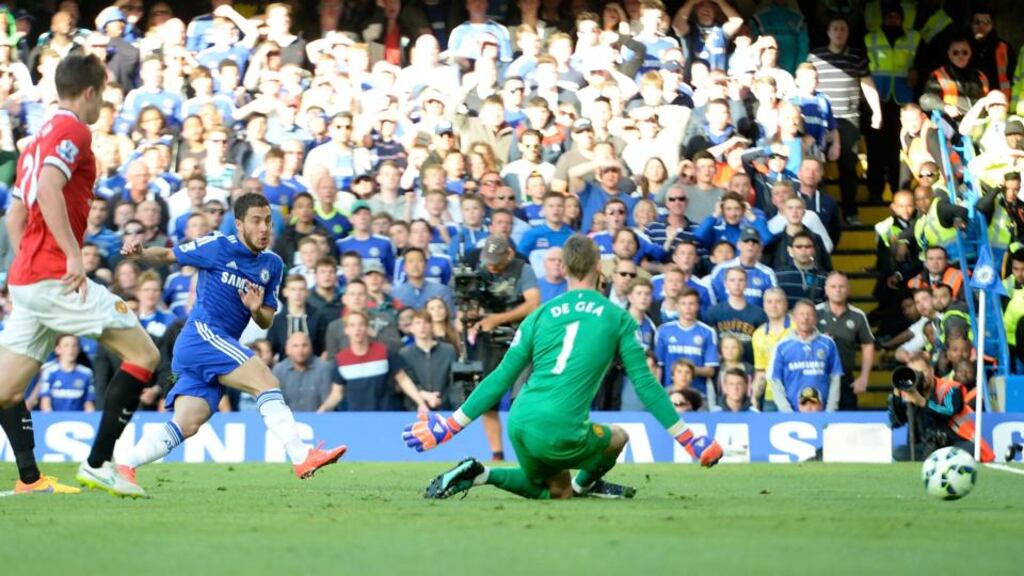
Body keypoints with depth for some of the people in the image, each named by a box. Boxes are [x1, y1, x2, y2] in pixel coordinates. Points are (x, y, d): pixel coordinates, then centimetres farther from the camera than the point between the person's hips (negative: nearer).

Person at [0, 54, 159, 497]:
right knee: (143, 353, -6)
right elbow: (48, 190, -23)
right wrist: (73, 254, -24)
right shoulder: (73, 132, -7)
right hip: (56, 277, -10)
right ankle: (98, 463, -10)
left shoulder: (39, 139, 22)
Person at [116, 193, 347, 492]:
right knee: (267, 382, -21)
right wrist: (140, 253, -13)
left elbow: (266, 322, 17)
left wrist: (256, 310, -7)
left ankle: (124, 466, 1)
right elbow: (167, 256, 7)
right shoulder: (217, 247, -2)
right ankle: (301, 457, -29)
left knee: (186, 426, -2)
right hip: (202, 333, -8)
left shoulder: (272, 265, 15)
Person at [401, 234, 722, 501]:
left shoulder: (541, 315, 13)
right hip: (559, 431, -4)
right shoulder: (617, 317, 4)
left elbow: (501, 378, 11)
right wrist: (688, 439, 11)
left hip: (519, 424, 4)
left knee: (557, 491, 23)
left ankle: (480, 475, 6)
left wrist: (450, 426, 17)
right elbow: (645, 383, 4)